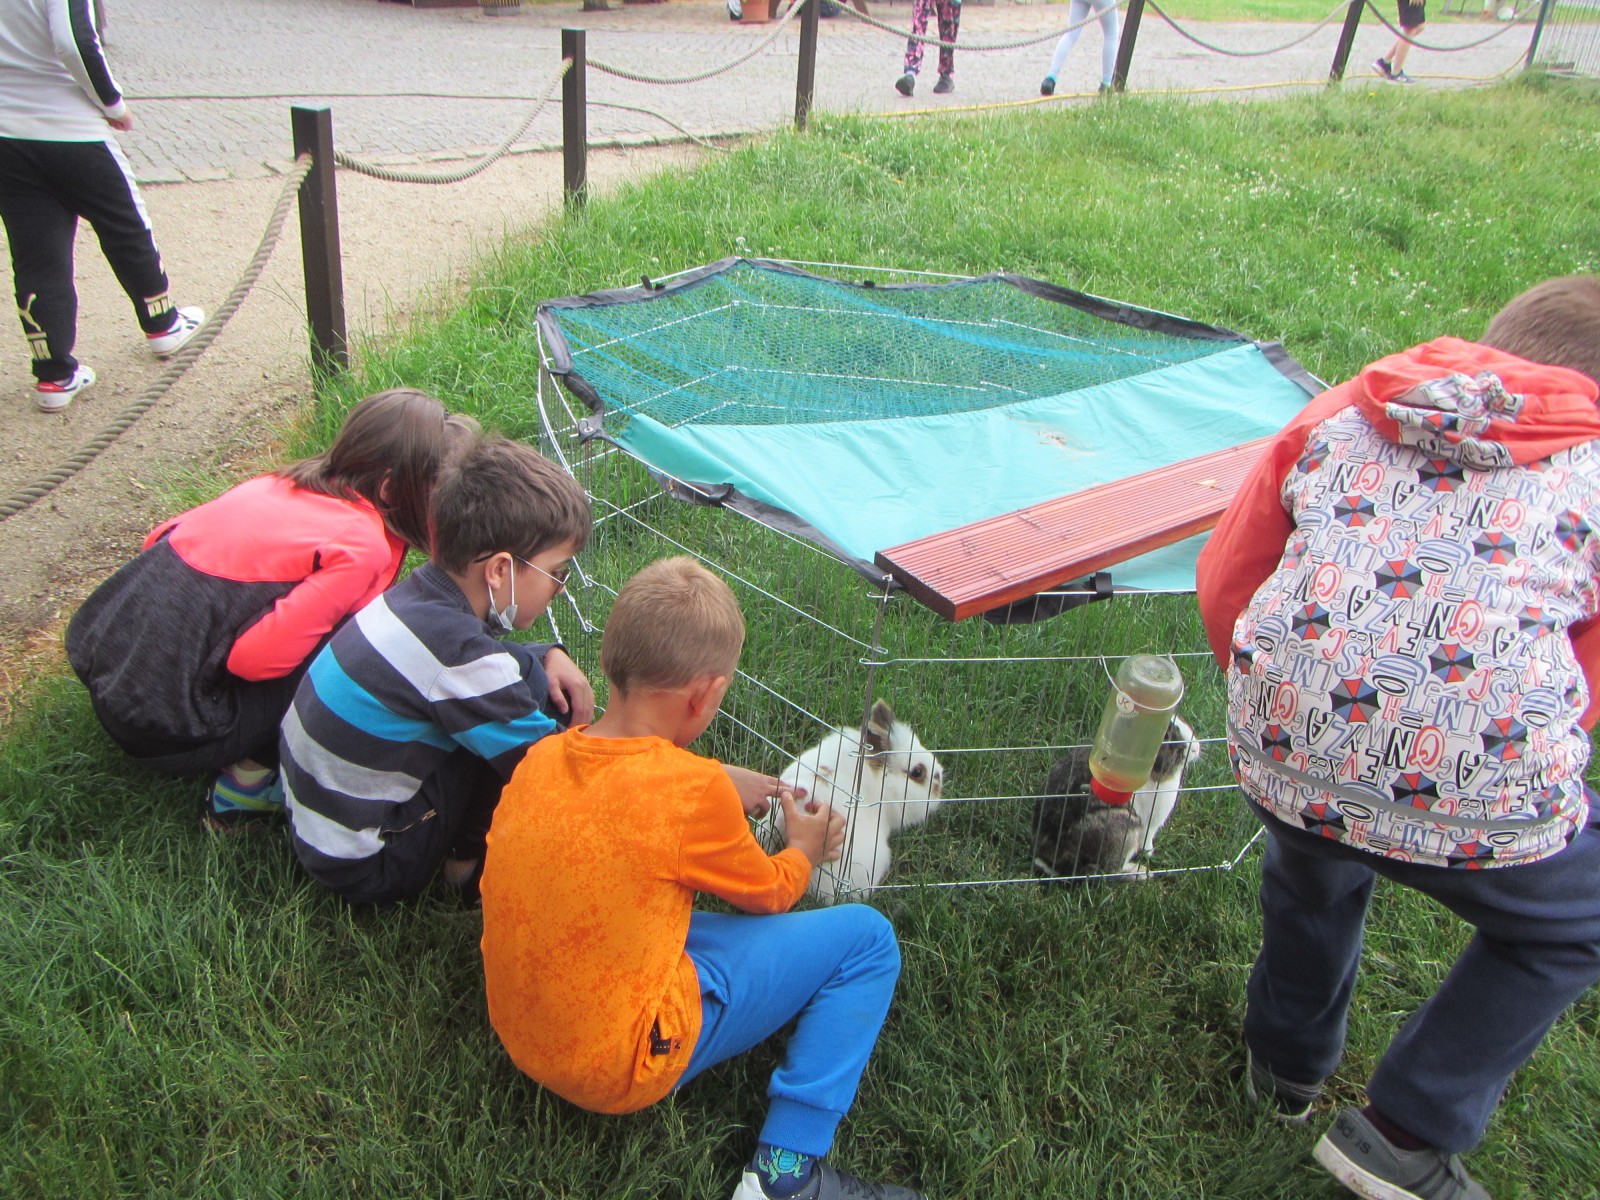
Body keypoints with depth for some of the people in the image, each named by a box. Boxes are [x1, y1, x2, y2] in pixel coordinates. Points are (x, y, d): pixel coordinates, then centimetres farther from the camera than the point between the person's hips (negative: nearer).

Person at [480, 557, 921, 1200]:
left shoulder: (542, 756, -3)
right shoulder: (693, 786, -21)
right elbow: (769, 893, -1)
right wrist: (806, 849, 19)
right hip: (622, 1069, -7)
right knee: (865, 937, -3)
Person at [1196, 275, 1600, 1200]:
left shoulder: (1341, 414, 13)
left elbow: (1225, 584, 14)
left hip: (1282, 752, 4)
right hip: (1478, 791, -3)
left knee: (1314, 863, 38)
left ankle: (1288, 1063, 58)